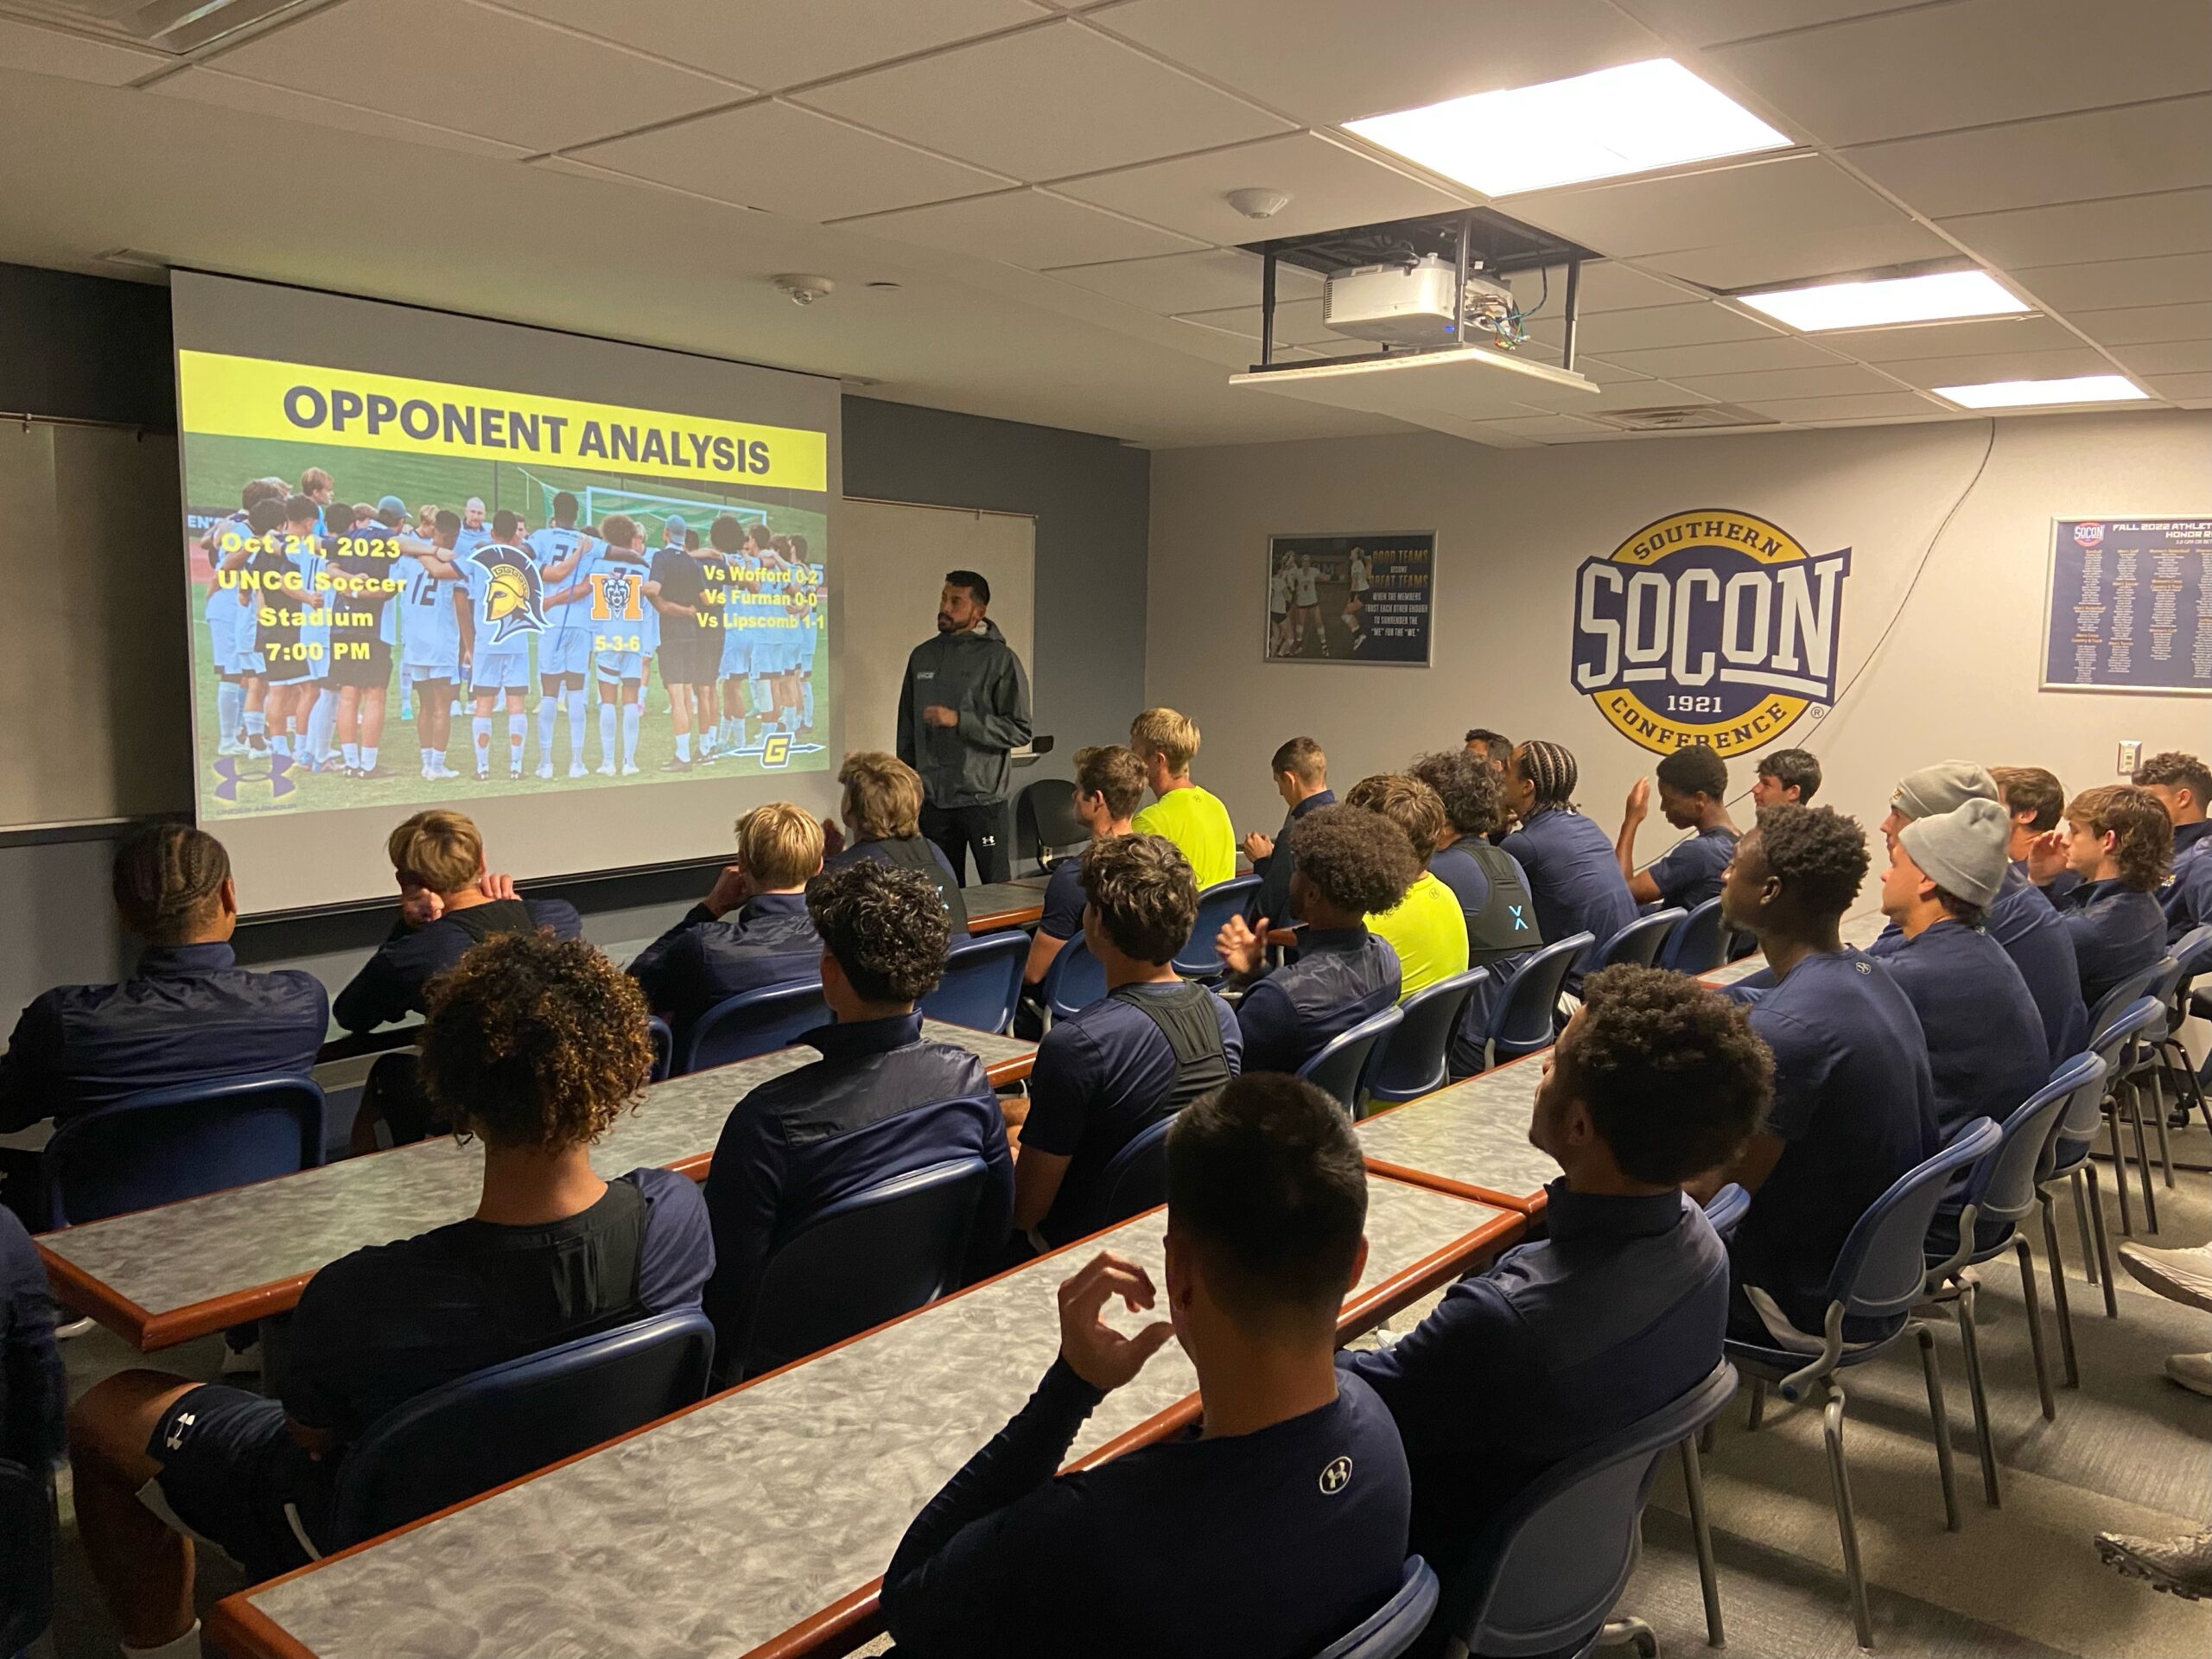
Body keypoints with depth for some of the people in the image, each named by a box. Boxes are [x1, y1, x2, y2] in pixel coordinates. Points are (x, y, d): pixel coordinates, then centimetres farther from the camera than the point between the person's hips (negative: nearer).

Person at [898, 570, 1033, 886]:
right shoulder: (923, 655, 9)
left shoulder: (1000, 659, -6)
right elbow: (906, 727, 16)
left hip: (983, 797, -5)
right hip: (932, 799, 5)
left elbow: (1020, 730, -12)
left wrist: (959, 720, -19)